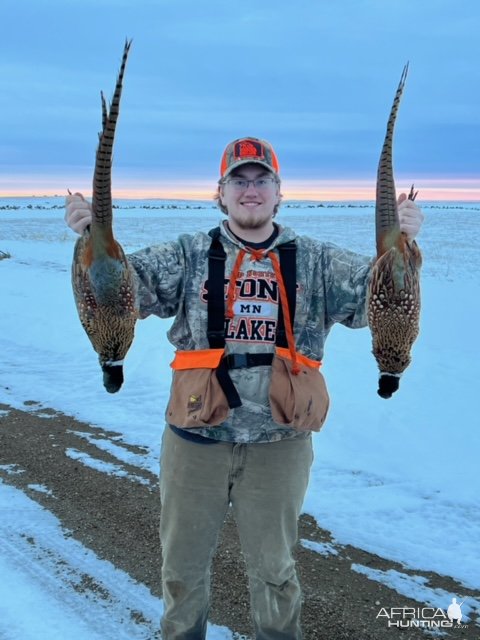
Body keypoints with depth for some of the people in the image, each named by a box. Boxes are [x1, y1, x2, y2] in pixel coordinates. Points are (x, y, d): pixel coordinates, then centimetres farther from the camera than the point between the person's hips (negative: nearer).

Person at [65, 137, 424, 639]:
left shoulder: (316, 262, 1)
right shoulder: (189, 256, -1)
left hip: (279, 444, 0)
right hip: (195, 440, 1)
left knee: (273, 567, 19)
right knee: (183, 563, 19)